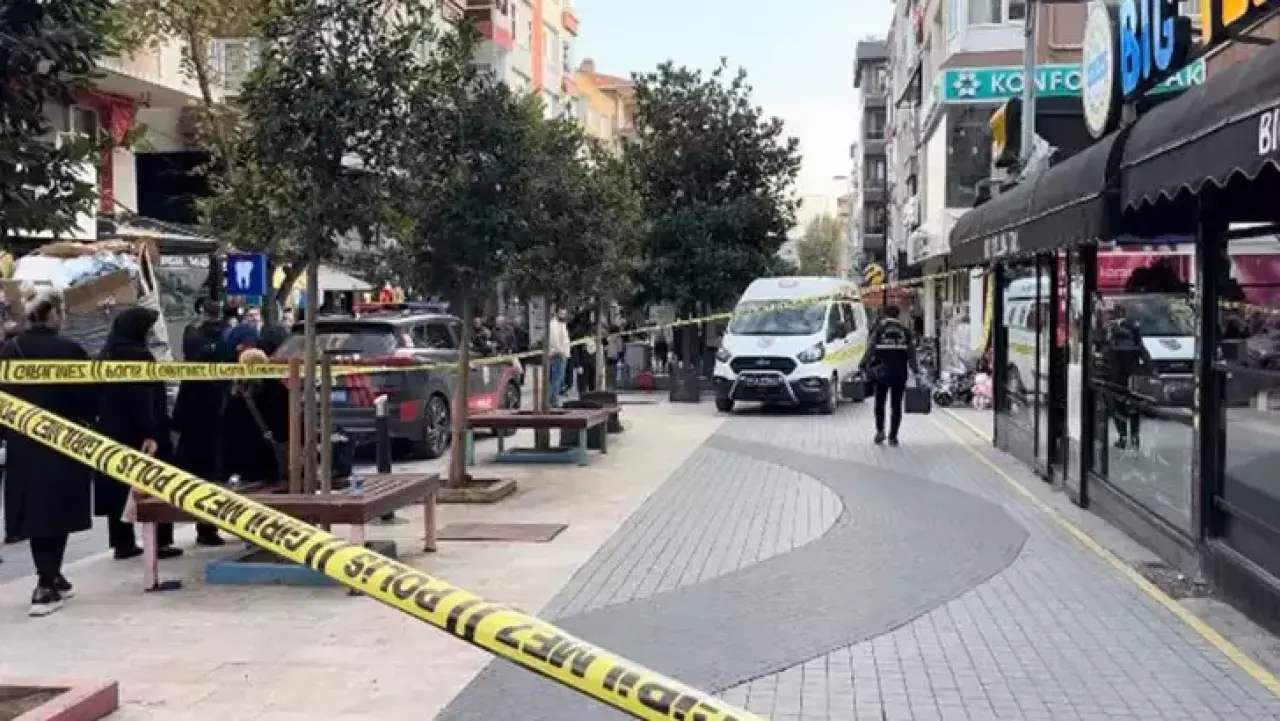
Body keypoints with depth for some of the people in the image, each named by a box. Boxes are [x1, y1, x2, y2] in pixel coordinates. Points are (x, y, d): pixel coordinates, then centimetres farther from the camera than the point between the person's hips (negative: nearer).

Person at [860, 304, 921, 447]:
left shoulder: (878, 328, 4)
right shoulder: (905, 330, 10)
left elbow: (870, 350, -5)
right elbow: (912, 353, 7)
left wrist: (864, 367, -3)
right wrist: (916, 371, 10)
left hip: (881, 372, -1)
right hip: (900, 372, 1)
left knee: (879, 402, 13)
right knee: (896, 405, 6)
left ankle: (880, 430, -1)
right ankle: (893, 436, 4)